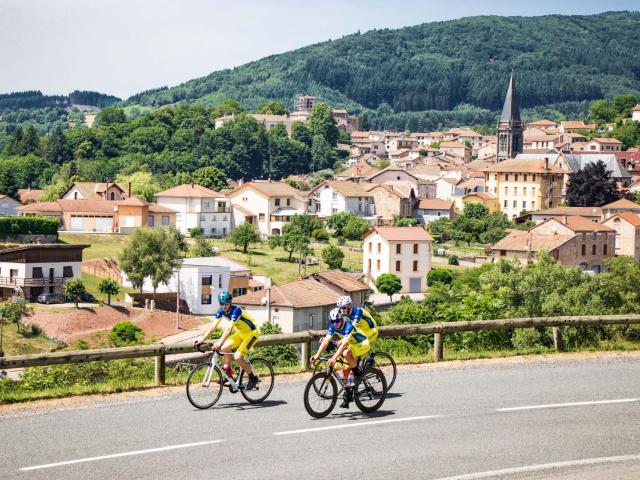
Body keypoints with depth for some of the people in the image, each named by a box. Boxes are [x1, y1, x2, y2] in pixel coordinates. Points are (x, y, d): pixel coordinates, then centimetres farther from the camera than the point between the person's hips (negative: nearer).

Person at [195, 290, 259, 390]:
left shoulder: (236, 310, -30)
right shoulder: (221, 311, -8)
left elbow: (229, 328, -41)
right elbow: (213, 326, -12)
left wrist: (220, 342, -51)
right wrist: (202, 339, -22)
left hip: (251, 333, -8)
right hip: (240, 332, 8)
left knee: (238, 357, -19)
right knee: (225, 348, -10)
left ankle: (253, 378, 1)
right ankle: (229, 374, 5)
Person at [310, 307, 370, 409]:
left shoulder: (348, 326, -32)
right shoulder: (333, 327, -11)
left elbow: (344, 344, -42)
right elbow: (326, 341, -16)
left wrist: (334, 358, -52)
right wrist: (317, 355, -28)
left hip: (363, 344, -8)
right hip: (353, 345, 8)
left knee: (346, 353, -34)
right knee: (345, 370, 0)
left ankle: (358, 373, -11)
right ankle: (348, 397, 13)